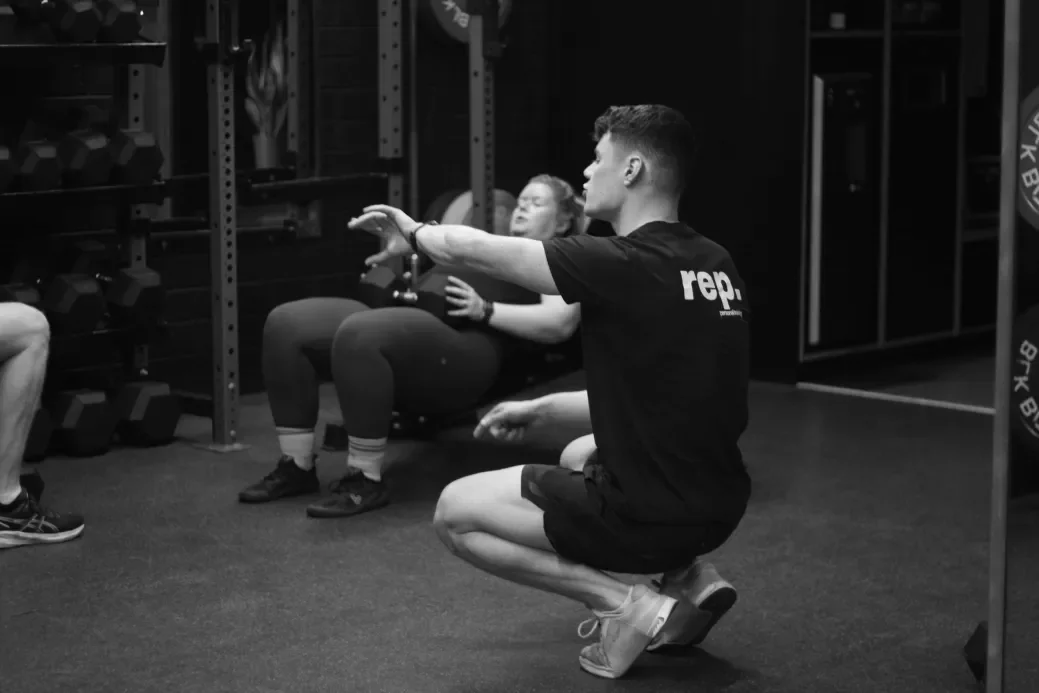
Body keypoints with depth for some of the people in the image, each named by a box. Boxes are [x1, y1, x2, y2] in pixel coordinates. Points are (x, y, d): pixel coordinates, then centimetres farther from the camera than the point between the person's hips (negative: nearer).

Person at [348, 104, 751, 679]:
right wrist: (542, 409, 21)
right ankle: (684, 578, 15)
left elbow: (475, 251, -12)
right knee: (581, 454, 37)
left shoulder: (623, 265, -18)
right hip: (720, 503, 8)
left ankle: (625, 603, -2)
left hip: (652, 516, -8)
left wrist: (413, 233, 9)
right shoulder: (714, 264, 6)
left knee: (455, 512, 8)